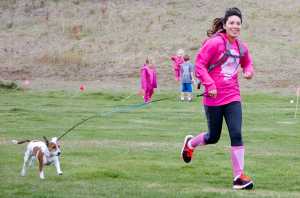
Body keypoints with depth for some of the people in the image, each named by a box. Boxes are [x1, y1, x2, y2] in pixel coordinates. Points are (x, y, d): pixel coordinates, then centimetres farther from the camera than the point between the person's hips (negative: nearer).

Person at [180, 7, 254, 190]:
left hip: (232, 97, 4)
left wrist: (249, 70, 2)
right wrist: (210, 84, -20)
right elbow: (199, 65, -10)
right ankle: (190, 144, 43)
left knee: (236, 134, -10)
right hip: (213, 98, -4)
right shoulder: (214, 43, -12)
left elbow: (247, 62, 25)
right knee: (213, 137, 9)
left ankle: (239, 176, -6)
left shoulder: (241, 47, 6)